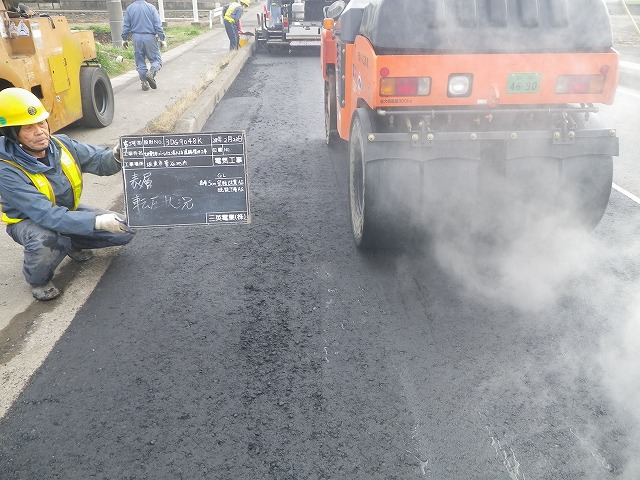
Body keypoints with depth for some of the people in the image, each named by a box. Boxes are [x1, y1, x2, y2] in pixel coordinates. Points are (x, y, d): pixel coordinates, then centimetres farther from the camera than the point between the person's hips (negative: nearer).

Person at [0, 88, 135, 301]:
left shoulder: (61, 144, -16)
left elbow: (99, 160, -5)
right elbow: (46, 215, -38)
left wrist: (116, 156, -31)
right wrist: (97, 221, -46)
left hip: (67, 211, 5)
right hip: (29, 221, -5)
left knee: (123, 231, -6)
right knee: (46, 242, -41)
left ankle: (73, 244, 20)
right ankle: (37, 281, -6)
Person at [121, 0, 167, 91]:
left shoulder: (129, 8, 5)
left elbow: (126, 26, 6)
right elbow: (158, 25, -5)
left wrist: (124, 39, 15)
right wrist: (162, 39, -1)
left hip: (136, 37, 2)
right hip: (150, 37, -2)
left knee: (140, 61, 12)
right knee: (156, 59, 7)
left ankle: (144, 82, 8)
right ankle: (151, 72, -22)